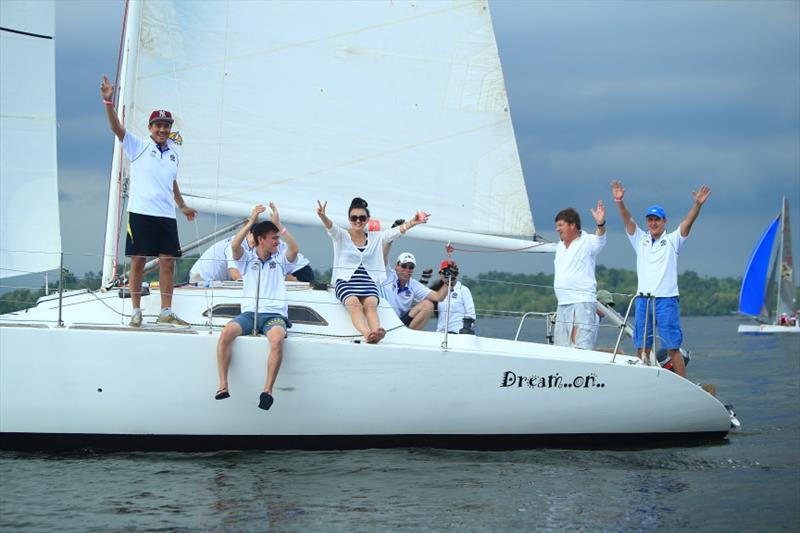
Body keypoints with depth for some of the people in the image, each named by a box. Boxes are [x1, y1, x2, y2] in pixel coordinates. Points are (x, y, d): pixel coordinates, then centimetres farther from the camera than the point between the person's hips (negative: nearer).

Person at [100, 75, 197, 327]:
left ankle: (166, 312, 9)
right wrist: (108, 101, -24)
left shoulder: (172, 152, 15)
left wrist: (182, 206, 31)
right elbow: (116, 127, -11)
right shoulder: (138, 147, 1)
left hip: (166, 215, 5)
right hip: (141, 212, -4)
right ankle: (136, 311, 4)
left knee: (168, 261, 2)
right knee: (138, 260, -3)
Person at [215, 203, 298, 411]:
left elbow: (294, 248, -7)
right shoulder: (248, 258, 14)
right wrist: (251, 221, -9)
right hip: (249, 313, 1)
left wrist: (278, 224, -7)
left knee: (277, 339, -36)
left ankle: (268, 390, -37)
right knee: (226, 332, -31)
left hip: (274, 315, -1)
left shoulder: (280, 260, 14)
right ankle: (223, 385, -30)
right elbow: (234, 246, -7)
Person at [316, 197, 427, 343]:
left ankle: (376, 332, -59)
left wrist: (411, 223, -19)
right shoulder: (341, 236, 9)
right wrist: (322, 217, -36)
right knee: (354, 304, -34)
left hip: (368, 282, 2)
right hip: (345, 281, -2)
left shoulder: (376, 237, 17)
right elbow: (330, 227, -12)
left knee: (371, 304, -31)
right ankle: (367, 334, -59)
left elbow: (395, 231, 1)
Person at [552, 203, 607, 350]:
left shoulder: (587, 242, -7)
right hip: (562, 305, 9)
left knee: (582, 349, -14)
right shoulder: (560, 246, 17)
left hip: (582, 302, -9)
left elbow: (600, 240, -28)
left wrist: (600, 224, -48)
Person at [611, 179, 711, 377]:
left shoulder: (672, 240, 5)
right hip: (643, 299, 4)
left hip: (667, 300, -3)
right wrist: (619, 202, -19)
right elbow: (627, 220, -1)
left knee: (673, 348, -4)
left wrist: (698, 204, -27)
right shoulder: (640, 240, 12)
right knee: (642, 347, 7)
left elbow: (688, 222, -9)